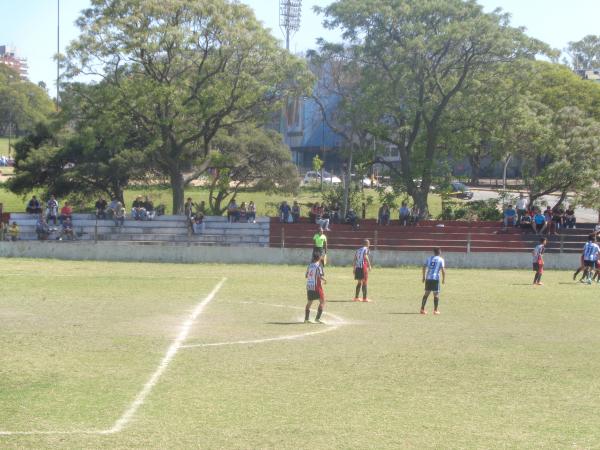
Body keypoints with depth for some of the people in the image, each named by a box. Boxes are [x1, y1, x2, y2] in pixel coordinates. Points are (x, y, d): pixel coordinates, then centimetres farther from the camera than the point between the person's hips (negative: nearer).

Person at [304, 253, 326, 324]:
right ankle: (317, 318, -7)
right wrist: (324, 280, 0)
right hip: (316, 287, -7)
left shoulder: (310, 265, 8)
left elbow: (306, 276, 15)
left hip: (309, 286, 7)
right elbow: (321, 276, -19)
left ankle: (306, 318, 18)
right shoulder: (319, 266, -11)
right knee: (322, 301, 2)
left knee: (309, 302, 17)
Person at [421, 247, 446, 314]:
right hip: (435, 278, -4)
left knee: (426, 293, 10)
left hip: (428, 278, 4)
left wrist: (424, 277, 18)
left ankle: (422, 309, 10)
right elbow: (443, 269, -8)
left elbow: (424, 267, 11)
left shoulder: (429, 258, 13)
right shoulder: (441, 259, 0)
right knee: (436, 294, 3)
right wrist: (444, 279, 0)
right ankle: (436, 310, 2)